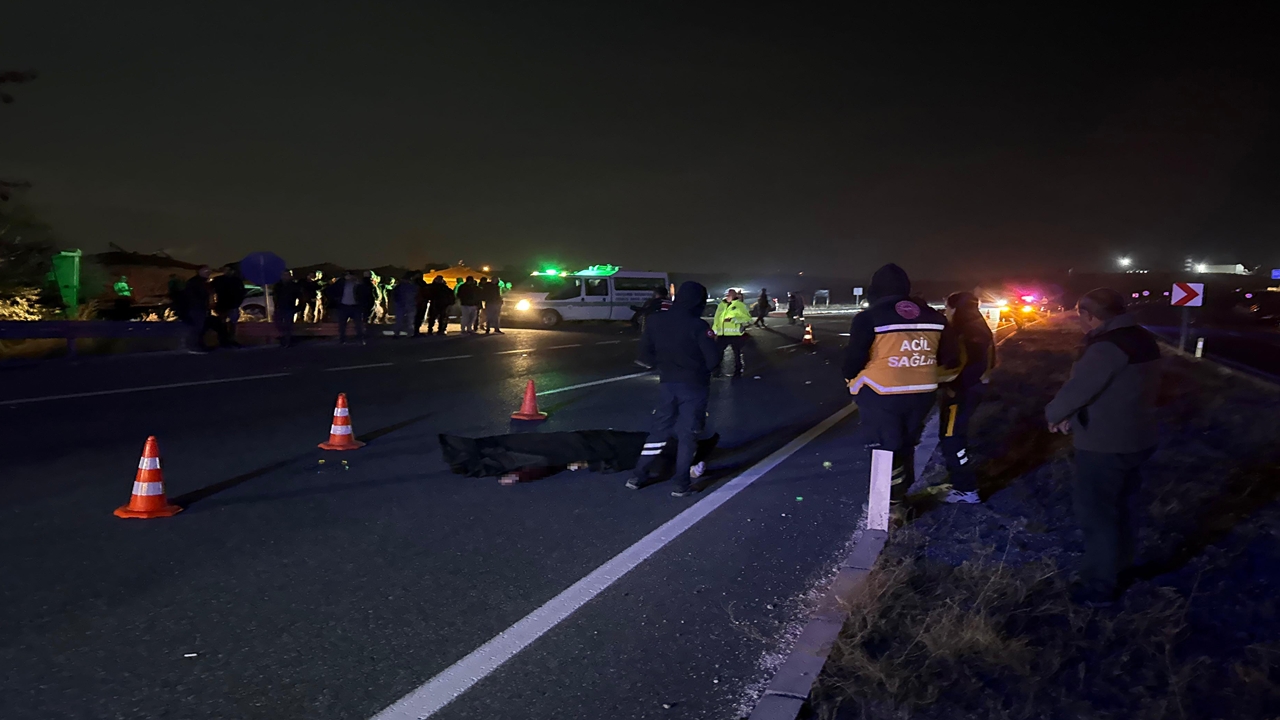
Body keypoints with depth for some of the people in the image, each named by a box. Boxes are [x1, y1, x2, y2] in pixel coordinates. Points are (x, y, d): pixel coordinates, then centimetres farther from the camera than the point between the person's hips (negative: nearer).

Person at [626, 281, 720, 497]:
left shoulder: (655, 321, -2)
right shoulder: (698, 326, -17)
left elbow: (645, 355, 2)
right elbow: (713, 360, -16)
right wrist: (700, 369, 5)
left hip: (667, 383, 5)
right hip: (693, 385, -4)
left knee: (660, 430, 17)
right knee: (688, 434, 5)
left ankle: (639, 476, 19)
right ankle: (681, 485, 8)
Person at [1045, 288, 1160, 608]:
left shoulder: (1108, 345, -24)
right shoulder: (1143, 340, 8)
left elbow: (1078, 387, -25)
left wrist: (1054, 414, -5)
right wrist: (1072, 415, 10)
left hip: (1104, 445, -10)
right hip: (1135, 439, 10)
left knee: (1097, 514, 2)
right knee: (1120, 508, 23)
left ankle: (1099, 587, 11)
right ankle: (1117, 568, 38)